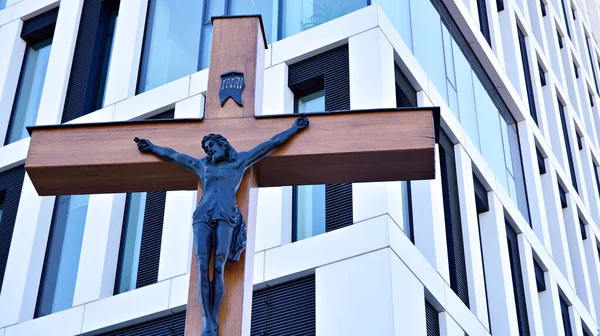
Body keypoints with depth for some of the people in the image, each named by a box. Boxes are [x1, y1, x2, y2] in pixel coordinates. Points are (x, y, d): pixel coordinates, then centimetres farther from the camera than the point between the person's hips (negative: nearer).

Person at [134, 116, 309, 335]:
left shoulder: (239, 161, 20)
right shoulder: (202, 165, 27)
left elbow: (272, 143, 23)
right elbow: (172, 155, 39)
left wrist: (295, 128, 26)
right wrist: (152, 148, 49)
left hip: (226, 216, -2)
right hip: (202, 216, 2)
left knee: (218, 268, -16)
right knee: (203, 268, -15)